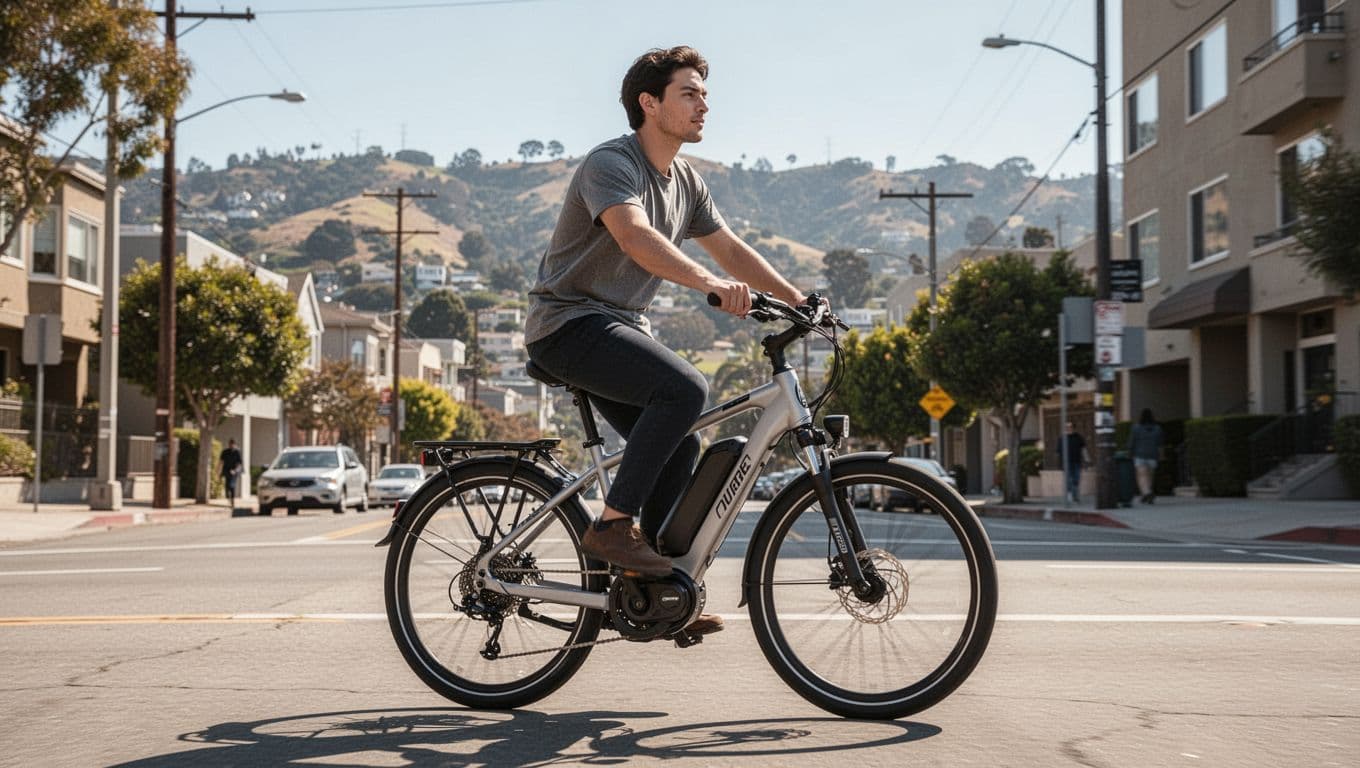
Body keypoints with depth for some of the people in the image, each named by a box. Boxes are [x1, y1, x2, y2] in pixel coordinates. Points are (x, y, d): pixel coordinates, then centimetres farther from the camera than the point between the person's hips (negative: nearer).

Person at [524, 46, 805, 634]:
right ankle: (612, 526, -19)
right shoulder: (611, 163, -16)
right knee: (686, 388, -28)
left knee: (679, 449, 3)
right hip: (570, 324, -9)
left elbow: (729, 248, 17)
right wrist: (709, 283, -48)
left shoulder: (685, 182, 11)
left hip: (621, 328, 9)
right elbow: (635, 236, -34)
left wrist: (797, 298, 9)